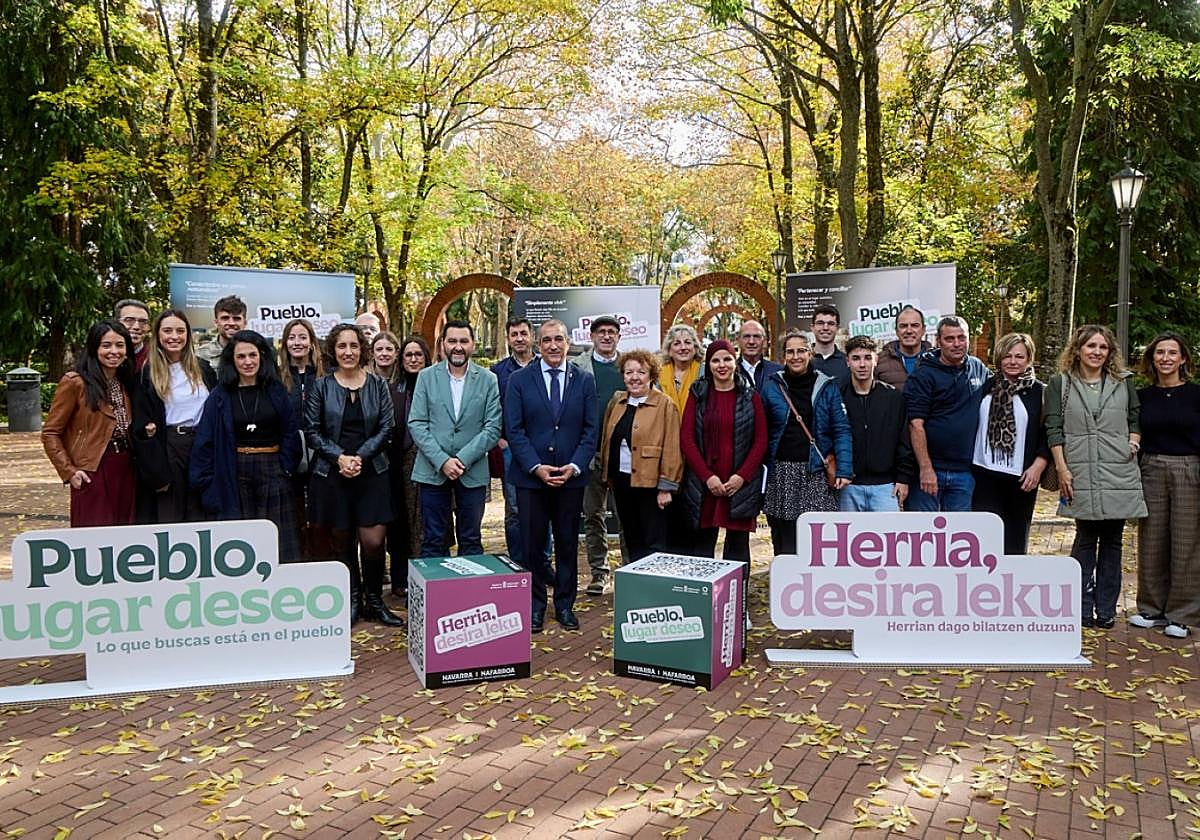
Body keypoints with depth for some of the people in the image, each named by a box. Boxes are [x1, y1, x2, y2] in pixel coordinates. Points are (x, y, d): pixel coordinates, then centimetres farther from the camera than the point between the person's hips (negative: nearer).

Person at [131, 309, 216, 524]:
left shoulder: (202, 369, 12)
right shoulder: (147, 374, 0)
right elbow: (140, 426, -4)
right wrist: (156, 473, -11)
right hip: (166, 449, -3)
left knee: (199, 516, 5)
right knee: (168, 516, -2)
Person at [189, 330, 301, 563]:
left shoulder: (276, 391, 5)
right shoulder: (220, 396, 2)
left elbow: (290, 433, 6)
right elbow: (205, 441, 1)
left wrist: (285, 467, -4)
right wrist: (207, 483, -4)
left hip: (272, 474, 1)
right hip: (235, 478, 0)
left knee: (278, 548, 0)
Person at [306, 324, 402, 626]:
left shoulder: (377, 385, 4)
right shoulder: (321, 386, 2)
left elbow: (386, 428, 1)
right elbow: (312, 430, 0)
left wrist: (361, 456, -12)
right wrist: (339, 457, -13)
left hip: (371, 472, 0)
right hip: (332, 473, 0)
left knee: (373, 541, -6)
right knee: (342, 541, 8)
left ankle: (374, 600, 13)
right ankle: (352, 599, 23)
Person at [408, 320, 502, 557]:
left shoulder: (488, 380, 3)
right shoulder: (427, 377, 4)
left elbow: (492, 428, -2)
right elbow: (416, 424, -1)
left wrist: (463, 459, -13)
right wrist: (442, 460, -12)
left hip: (472, 472, 0)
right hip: (432, 471, 0)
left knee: (471, 541, 8)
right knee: (433, 541, 5)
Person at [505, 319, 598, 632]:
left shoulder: (585, 380, 4)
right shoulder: (519, 380, 0)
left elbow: (591, 430, 3)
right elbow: (513, 429, -3)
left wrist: (575, 466, -10)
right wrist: (535, 467, -13)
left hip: (571, 476, 1)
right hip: (530, 476, -1)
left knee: (568, 544, 9)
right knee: (532, 544, 6)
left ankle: (565, 604, 23)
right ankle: (535, 605, 19)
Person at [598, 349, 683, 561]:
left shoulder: (665, 405, -8)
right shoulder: (616, 402, 10)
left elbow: (671, 449, -11)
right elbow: (607, 440, 17)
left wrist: (666, 487, -13)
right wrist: (607, 474, 14)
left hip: (650, 482, -6)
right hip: (622, 481, 6)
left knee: (655, 544, -1)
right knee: (632, 541, 14)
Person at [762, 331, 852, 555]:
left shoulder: (827, 387, 6)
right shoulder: (772, 385, 7)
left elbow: (841, 430, 1)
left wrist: (844, 469, -9)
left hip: (816, 474, -1)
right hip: (781, 473, 1)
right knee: (784, 544, 3)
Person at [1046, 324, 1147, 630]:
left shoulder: (1122, 383, 12)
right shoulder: (1060, 384, 4)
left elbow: (1136, 418, 20)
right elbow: (1054, 429, 0)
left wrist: (1134, 442, 1)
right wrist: (1061, 468, -6)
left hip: (1119, 473, 3)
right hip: (1081, 475, -2)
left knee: (1112, 541, 6)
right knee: (1086, 539, 1)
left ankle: (1106, 610, 14)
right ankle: (1083, 609, 9)